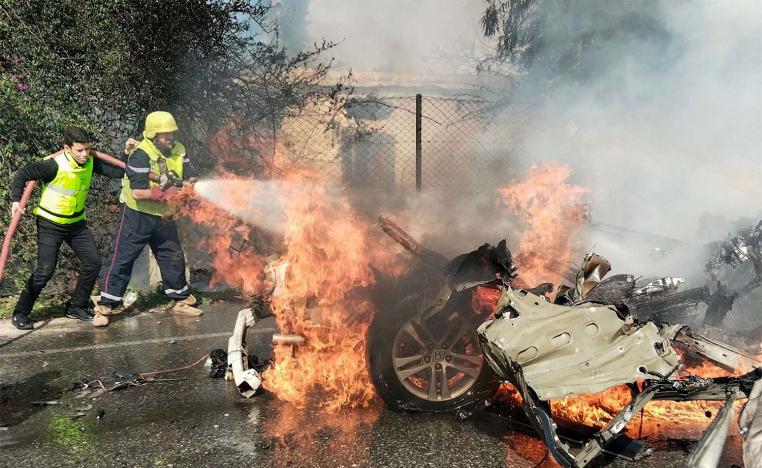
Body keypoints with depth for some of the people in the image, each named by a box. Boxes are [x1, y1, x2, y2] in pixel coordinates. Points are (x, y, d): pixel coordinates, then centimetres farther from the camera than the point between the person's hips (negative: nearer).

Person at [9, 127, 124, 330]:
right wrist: (16, 200, -32)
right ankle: (20, 314, 9)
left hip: (77, 223, 6)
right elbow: (22, 174, -22)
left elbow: (116, 172, -5)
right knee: (45, 270, -10)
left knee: (93, 262, 1)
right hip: (50, 224, -6)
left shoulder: (91, 162, -7)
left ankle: (75, 307, 18)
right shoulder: (54, 165, -24)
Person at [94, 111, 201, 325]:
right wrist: (167, 193, -29)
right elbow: (138, 193, -28)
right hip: (137, 216, -6)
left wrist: (186, 183, -26)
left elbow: (192, 178, -4)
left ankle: (181, 300, 29)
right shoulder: (141, 155, -21)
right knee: (121, 259, -1)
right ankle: (105, 306, 8)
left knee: (173, 257, 14)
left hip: (164, 217, 6)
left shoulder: (178, 151, -2)